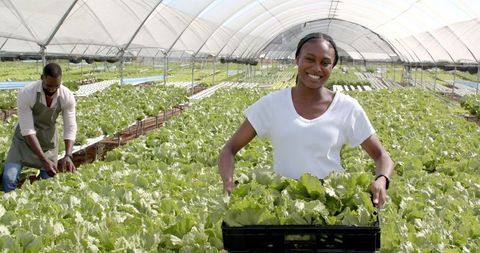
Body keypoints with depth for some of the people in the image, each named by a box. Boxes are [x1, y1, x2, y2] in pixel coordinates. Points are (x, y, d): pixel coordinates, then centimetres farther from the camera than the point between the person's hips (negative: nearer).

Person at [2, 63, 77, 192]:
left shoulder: (67, 97, -20)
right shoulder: (26, 94, -29)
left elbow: (70, 128, -15)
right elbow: (27, 130, -29)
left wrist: (68, 155, -31)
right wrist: (44, 160, -35)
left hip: (48, 142, 2)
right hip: (24, 139, -2)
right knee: (9, 178, -16)